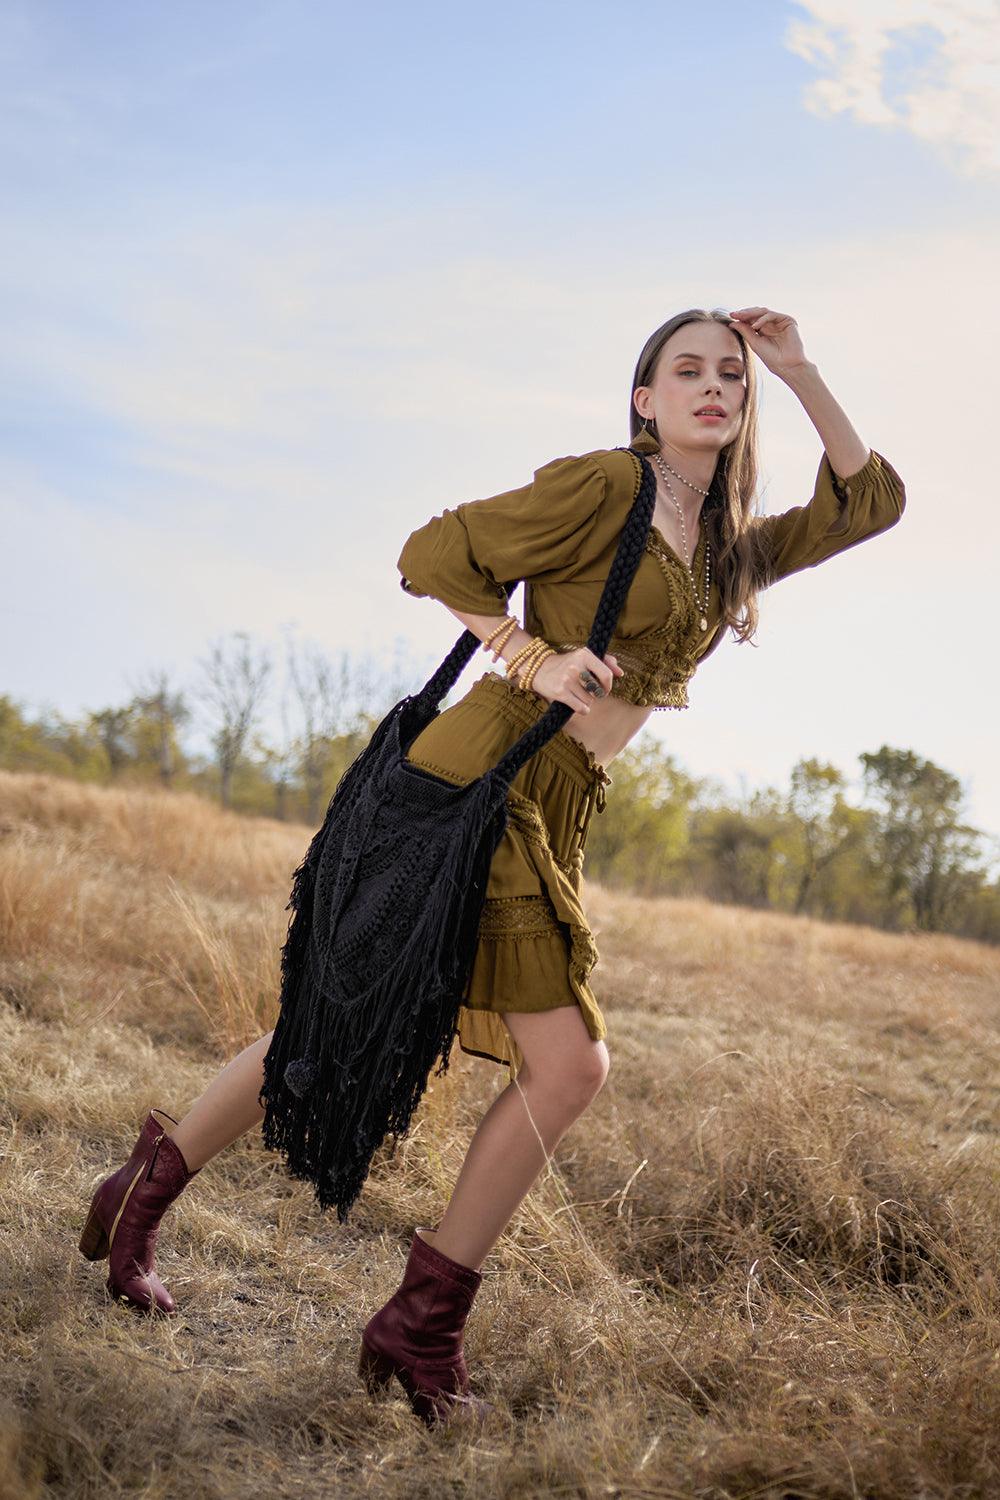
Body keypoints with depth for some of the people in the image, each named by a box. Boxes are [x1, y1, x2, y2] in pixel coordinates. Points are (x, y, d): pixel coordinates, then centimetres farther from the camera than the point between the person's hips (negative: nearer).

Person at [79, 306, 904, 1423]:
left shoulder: (732, 551, 17)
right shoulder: (604, 486, -5)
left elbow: (869, 504, 22)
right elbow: (435, 555, -5)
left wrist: (802, 376, 13)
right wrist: (534, 659, -15)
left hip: (551, 822, 8)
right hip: (483, 779, -8)